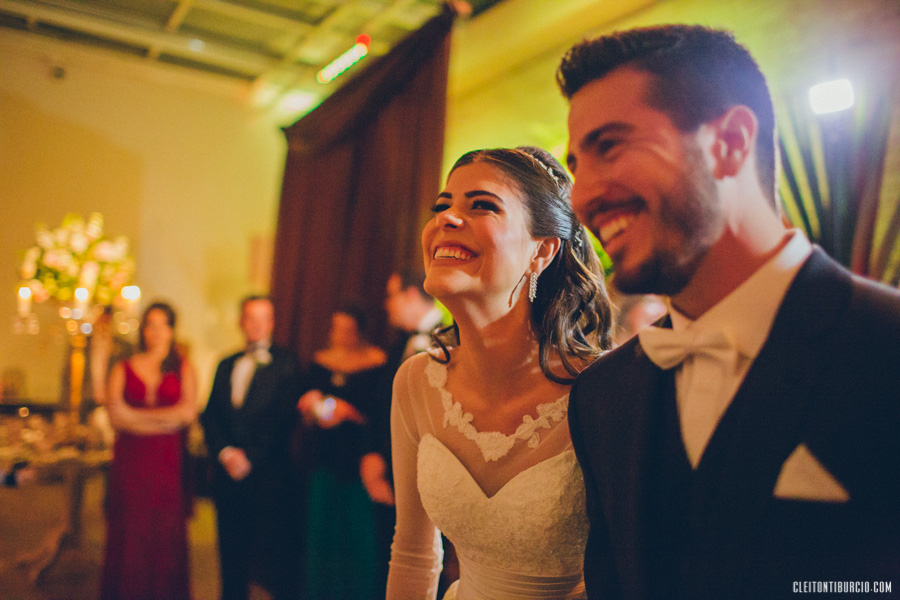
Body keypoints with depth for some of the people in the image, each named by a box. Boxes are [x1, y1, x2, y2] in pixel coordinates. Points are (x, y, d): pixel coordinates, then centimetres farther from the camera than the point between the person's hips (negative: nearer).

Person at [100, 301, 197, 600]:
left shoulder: (183, 368, 8)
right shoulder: (123, 369, 10)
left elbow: (189, 412, -6)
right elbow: (115, 416, -2)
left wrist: (136, 415, -6)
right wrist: (166, 417, -11)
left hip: (168, 463, -1)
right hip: (130, 462, 1)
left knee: (167, 535, 4)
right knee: (129, 536, 3)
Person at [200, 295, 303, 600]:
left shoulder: (286, 362, 0)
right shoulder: (226, 365, 17)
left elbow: (283, 417, -7)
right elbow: (210, 416, 11)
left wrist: (250, 457, -11)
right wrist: (225, 451, -6)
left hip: (268, 474, -5)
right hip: (229, 473, 5)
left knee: (277, 558, -2)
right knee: (232, 555, 11)